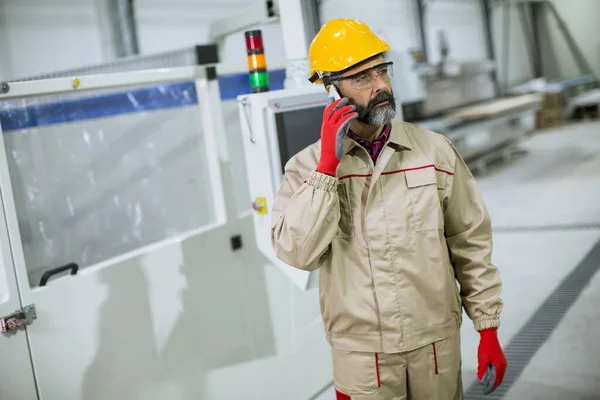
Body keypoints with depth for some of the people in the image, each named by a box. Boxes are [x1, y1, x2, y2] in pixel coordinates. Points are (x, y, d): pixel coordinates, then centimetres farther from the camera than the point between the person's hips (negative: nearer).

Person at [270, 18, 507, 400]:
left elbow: (471, 244, 0)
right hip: (360, 353, -1)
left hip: (438, 342, 1)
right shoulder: (308, 166, -6)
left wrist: (489, 330, 1)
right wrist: (327, 165, -23)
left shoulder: (435, 150, -4)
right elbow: (297, 253, -19)